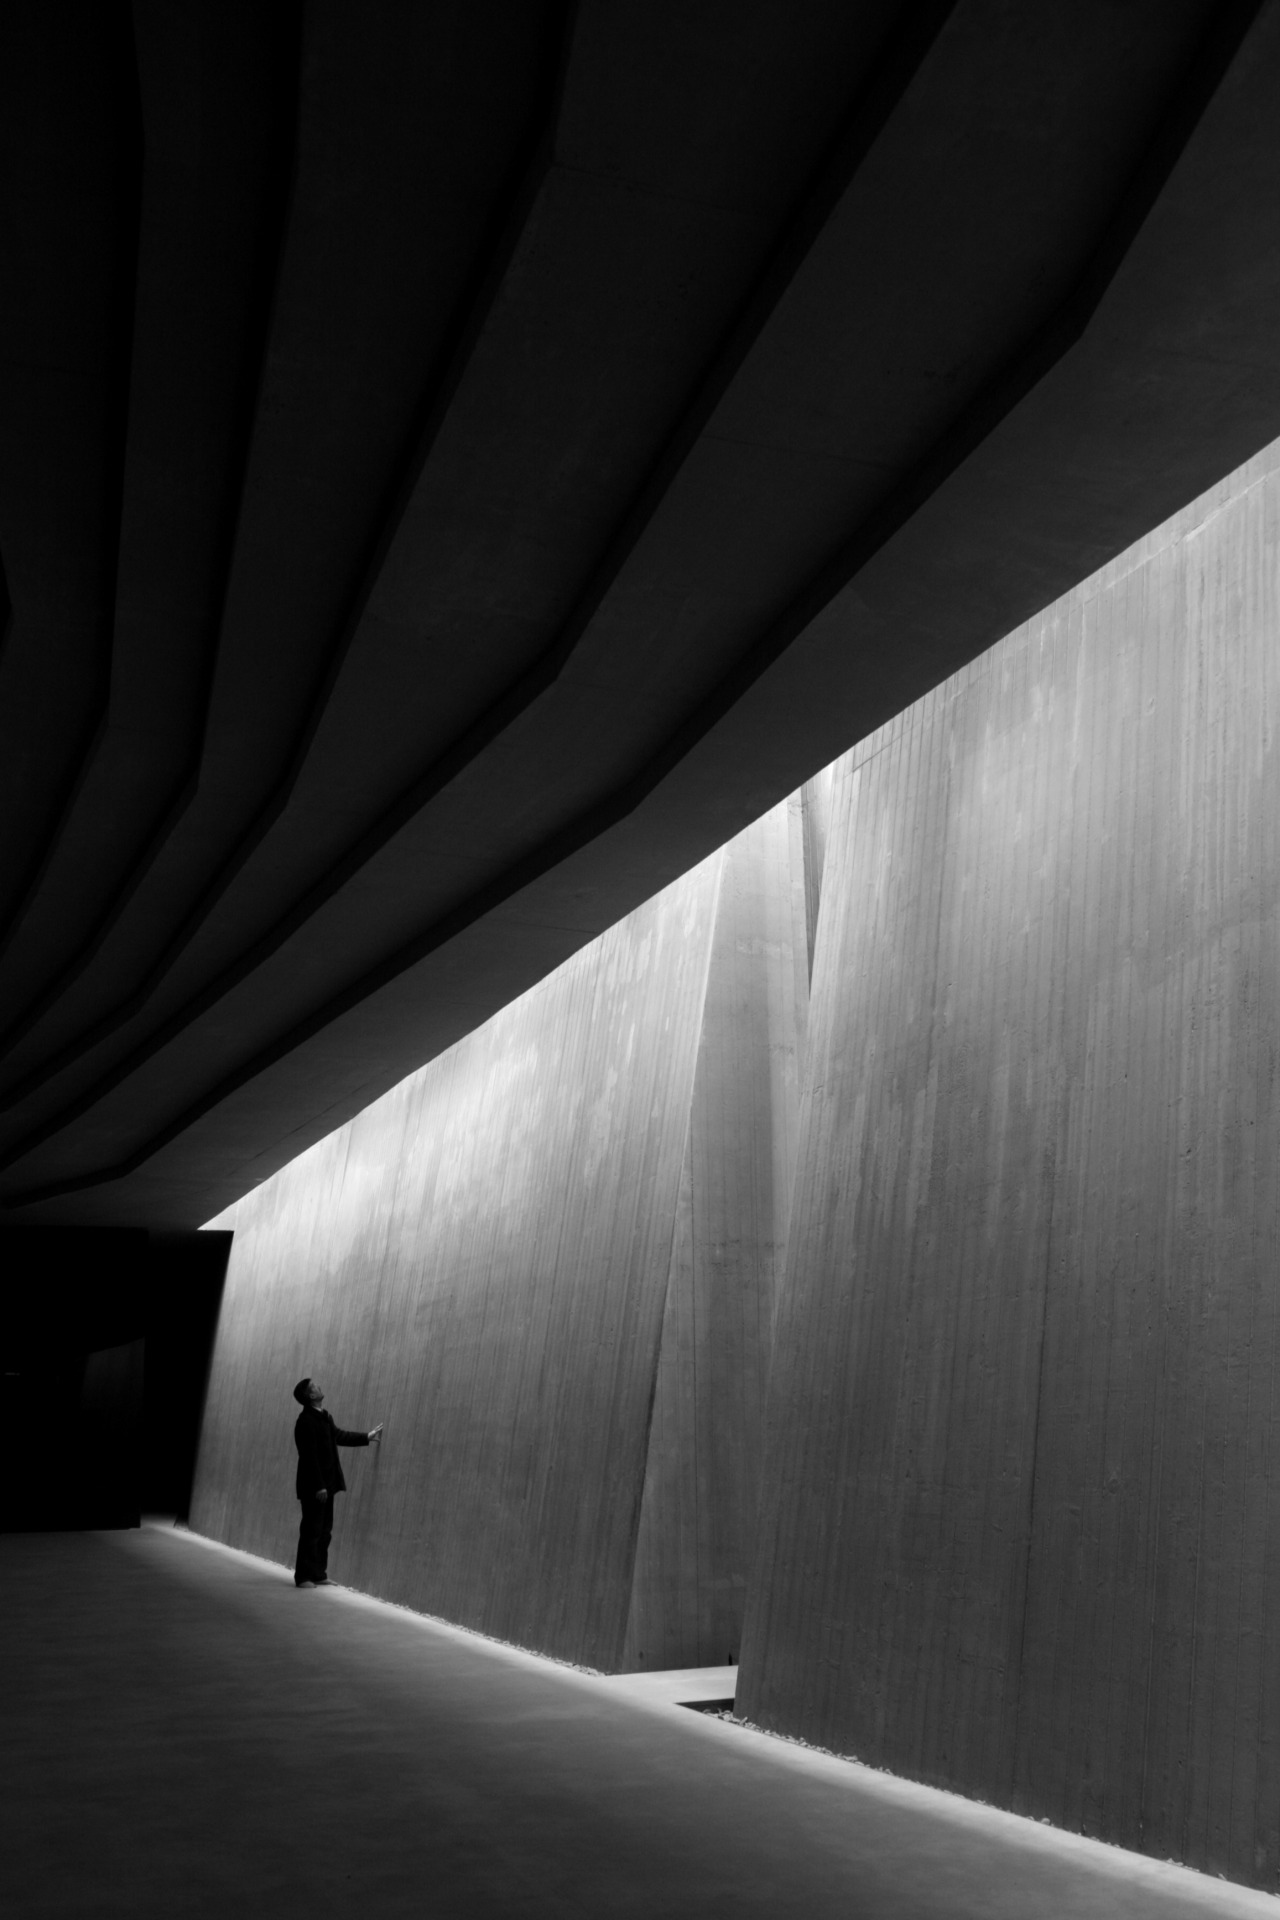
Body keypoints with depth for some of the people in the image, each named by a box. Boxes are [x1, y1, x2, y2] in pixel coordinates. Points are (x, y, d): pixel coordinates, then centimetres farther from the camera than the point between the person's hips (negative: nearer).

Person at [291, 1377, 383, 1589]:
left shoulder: (325, 1418, 11)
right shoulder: (306, 1421, -17)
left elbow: (339, 1436, 27)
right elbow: (310, 1457, -19)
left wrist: (367, 1438, 35)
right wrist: (319, 1487, -21)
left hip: (326, 1485, 9)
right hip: (313, 1487, -9)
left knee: (324, 1532, 12)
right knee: (311, 1531, -3)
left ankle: (318, 1574, 18)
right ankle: (303, 1577, 4)